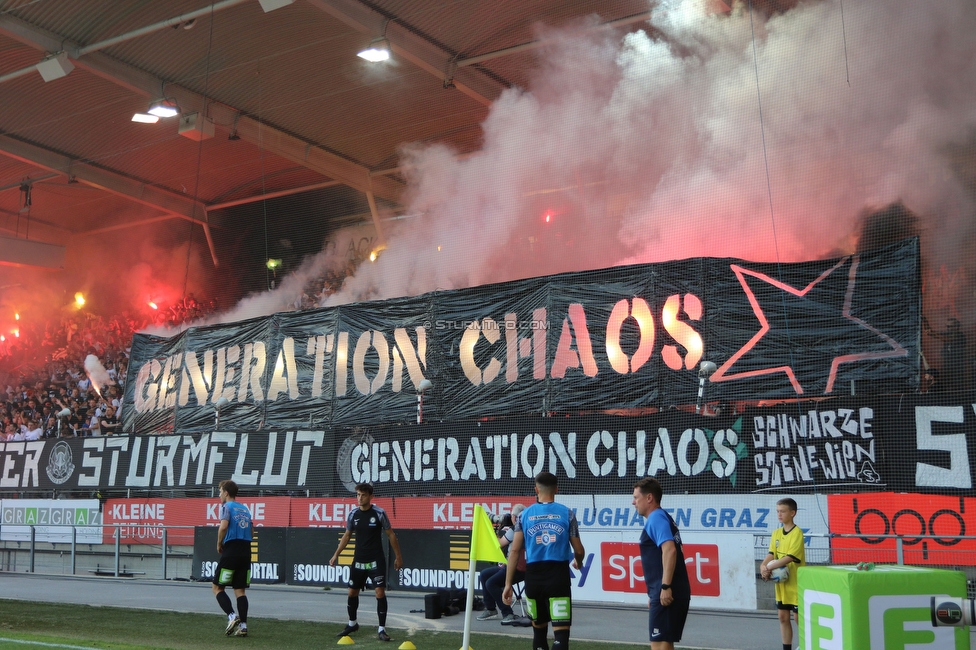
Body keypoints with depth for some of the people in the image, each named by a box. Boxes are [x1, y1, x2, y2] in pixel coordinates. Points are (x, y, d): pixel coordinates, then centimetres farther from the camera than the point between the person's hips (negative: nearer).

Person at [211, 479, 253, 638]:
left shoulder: (226, 506, -2)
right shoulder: (245, 509, 18)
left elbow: (224, 526, -17)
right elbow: (251, 530, 17)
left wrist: (219, 544, -4)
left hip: (231, 552, -6)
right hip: (246, 552, 6)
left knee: (217, 587, 5)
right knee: (240, 590, 8)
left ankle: (232, 616, -12)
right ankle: (243, 625, -1)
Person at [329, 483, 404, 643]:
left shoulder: (379, 513, -11)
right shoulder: (353, 514, 0)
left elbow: (391, 535, -4)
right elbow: (347, 536, 12)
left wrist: (398, 556, -3)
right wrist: (336, 555, 7)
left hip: (376, 561, -4)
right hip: (358, 560, 4)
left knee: (380, 593, -11)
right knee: (352, 592, 12)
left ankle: (382, 629, -1)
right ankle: (352, 624, 34)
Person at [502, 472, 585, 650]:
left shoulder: (525, 515, 5)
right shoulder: (567, 514, 2)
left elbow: (514, 551, 0)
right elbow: (579, 550, 6)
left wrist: (508, 584, 3)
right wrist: (578, 562, 30)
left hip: (533, 577, 2)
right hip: (558, 576, -2)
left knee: (539, 628, 20)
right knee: (561, 631, -5)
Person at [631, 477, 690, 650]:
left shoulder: (657, 518, -10)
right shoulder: (662, 518, 20)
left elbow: (669, 550, -25)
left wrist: (665, 587, -26)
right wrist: (654, 593, 28)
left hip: (667, 594, -10)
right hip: (675, 593, 10)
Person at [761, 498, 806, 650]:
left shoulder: (797, 533, -14)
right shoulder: (776, 533, 9)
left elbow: (789, 557, -21)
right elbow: (771, 554, 6)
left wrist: (770, 567, -21)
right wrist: (764, 566, -13)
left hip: (795, 584, -7)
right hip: (781, 583, 7)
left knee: (799, 618, -1)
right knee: (783, 617, 11)